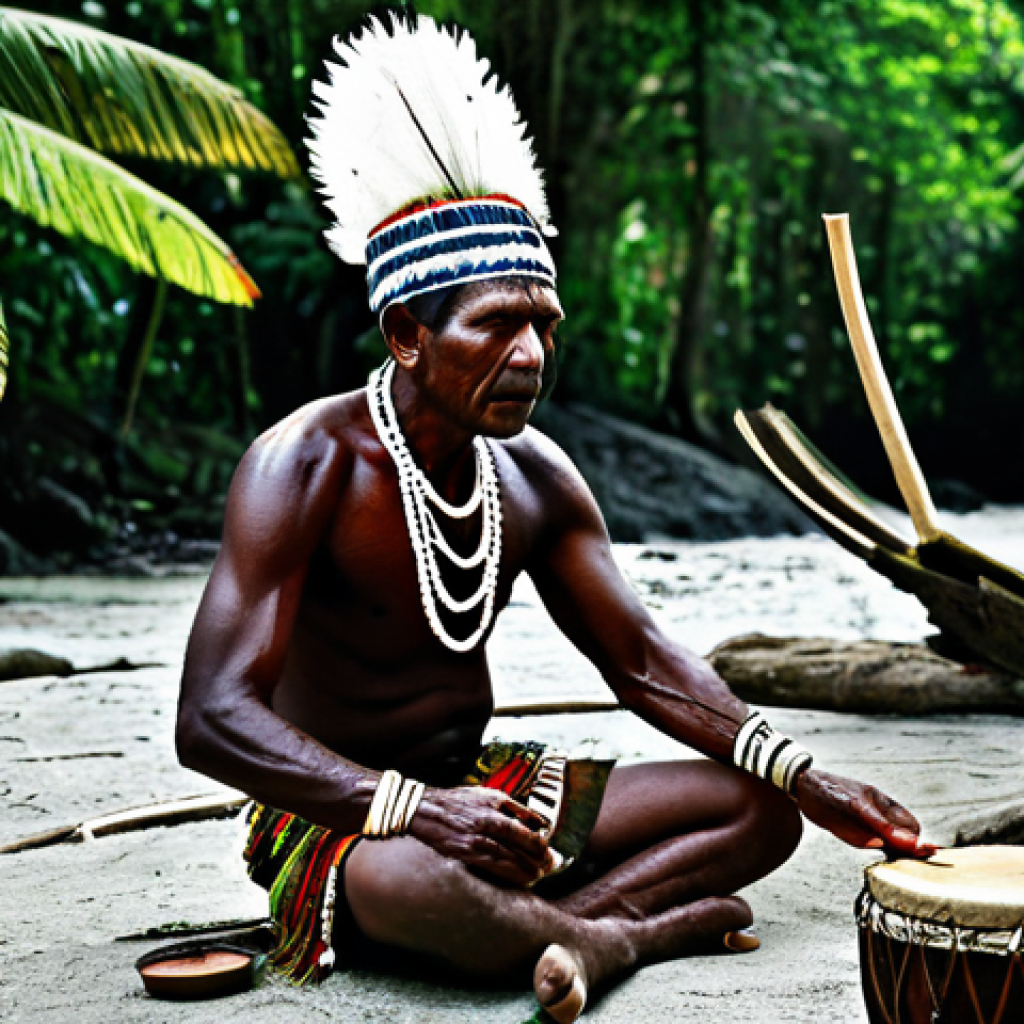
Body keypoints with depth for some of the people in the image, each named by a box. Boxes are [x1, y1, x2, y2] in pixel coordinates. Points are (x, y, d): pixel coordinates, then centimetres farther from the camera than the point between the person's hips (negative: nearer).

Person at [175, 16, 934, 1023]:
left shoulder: (533, 476, 1)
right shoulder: (307, 462, -19)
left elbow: (643, 661, 4)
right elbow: (212, 717, -26)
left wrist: (803, 776, -9)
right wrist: (415, 807, -38)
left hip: (485, 791, 7)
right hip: (335, 816, -7)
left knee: (758, 809, -1)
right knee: (408, 879, -42)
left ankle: (533, 934, -22)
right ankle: (621, 935, -13)